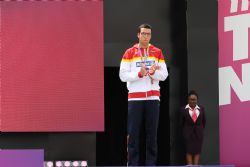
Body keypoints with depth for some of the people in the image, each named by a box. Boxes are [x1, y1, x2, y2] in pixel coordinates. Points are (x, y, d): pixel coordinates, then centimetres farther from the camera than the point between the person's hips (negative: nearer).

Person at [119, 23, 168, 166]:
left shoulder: (157, 52, 10)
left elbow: (164, 75, 6)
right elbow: (123, 75, -1)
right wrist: (139, 74, -15)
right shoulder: (129, 53, 5)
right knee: (133, 132, -3)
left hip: (153, 97, 1)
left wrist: (153, 73, -14)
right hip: (135, 97, -1)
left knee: (152, 132, 1)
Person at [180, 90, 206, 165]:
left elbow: (204, 121, 14)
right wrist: (185, 131, 9)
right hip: (188, 133, -2)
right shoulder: (183, 109, -3)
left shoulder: (201, 109, 4)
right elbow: (181, 122, 3)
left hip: (199, 133, 2)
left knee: (197, 150, -1)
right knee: (189, 150, -4)